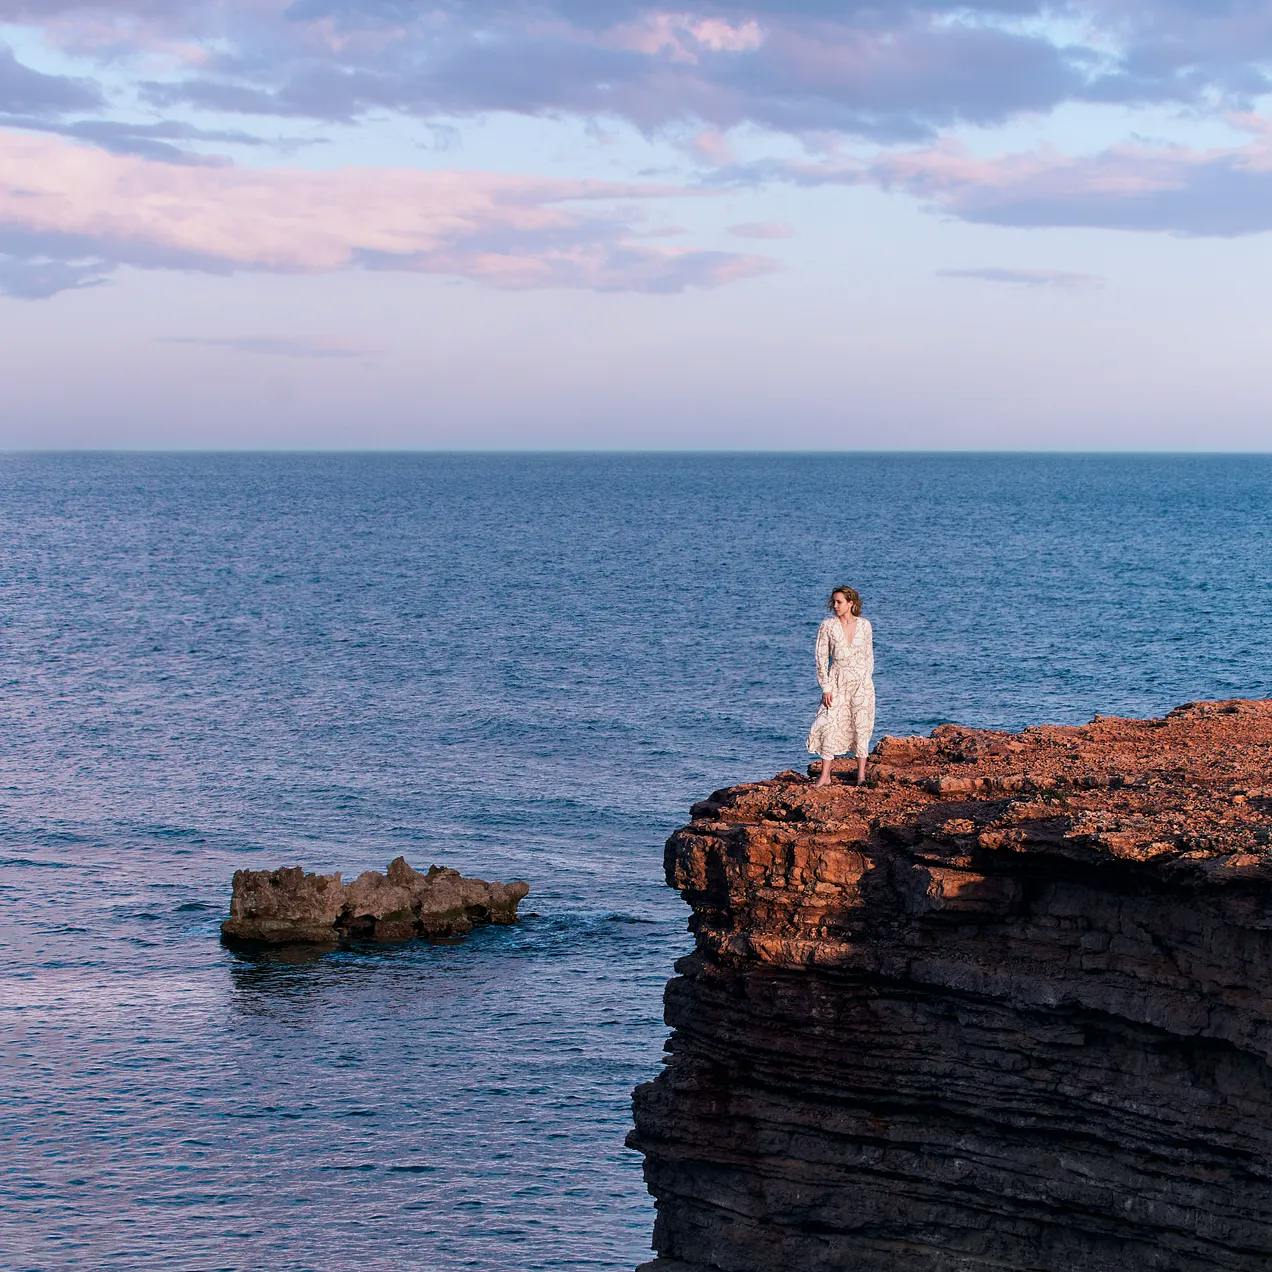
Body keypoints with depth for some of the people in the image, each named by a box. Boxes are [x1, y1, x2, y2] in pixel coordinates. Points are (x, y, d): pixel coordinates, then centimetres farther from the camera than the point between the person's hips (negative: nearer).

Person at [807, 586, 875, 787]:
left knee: (861, 725, 2)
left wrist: (867, 682, 7)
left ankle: (861, 774, 11)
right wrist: (826, 688, -8)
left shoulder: (864, 625, 3)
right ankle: (825, 776, 0)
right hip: (837, 681, -1)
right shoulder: (827, 625, -2)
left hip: (861, 681, 1)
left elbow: (869, 655, 11)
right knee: (829, 725, -6)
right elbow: (822, 658, -3)